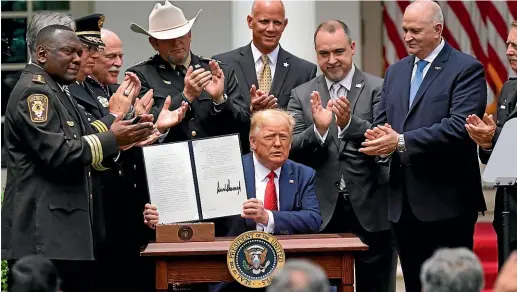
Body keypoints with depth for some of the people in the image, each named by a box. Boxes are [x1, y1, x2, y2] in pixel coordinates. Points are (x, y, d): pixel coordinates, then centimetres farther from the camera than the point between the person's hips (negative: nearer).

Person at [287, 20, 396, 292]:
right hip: (324, 211, 2)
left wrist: (349, 122, -28)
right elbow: (293, 151, -1)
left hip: (371, 210, -1)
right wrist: (318, 128, -20)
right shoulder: (302, 95, 7)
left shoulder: (378, 89, 0)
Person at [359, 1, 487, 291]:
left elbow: (459, 126, -17)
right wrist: (382, 143, -10)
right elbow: (382, 123, 15)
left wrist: (401, 142, -22)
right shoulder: (396, 72, 17)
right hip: (404, 202, 7)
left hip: (447, 201, -6)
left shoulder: (467, 69, -5)